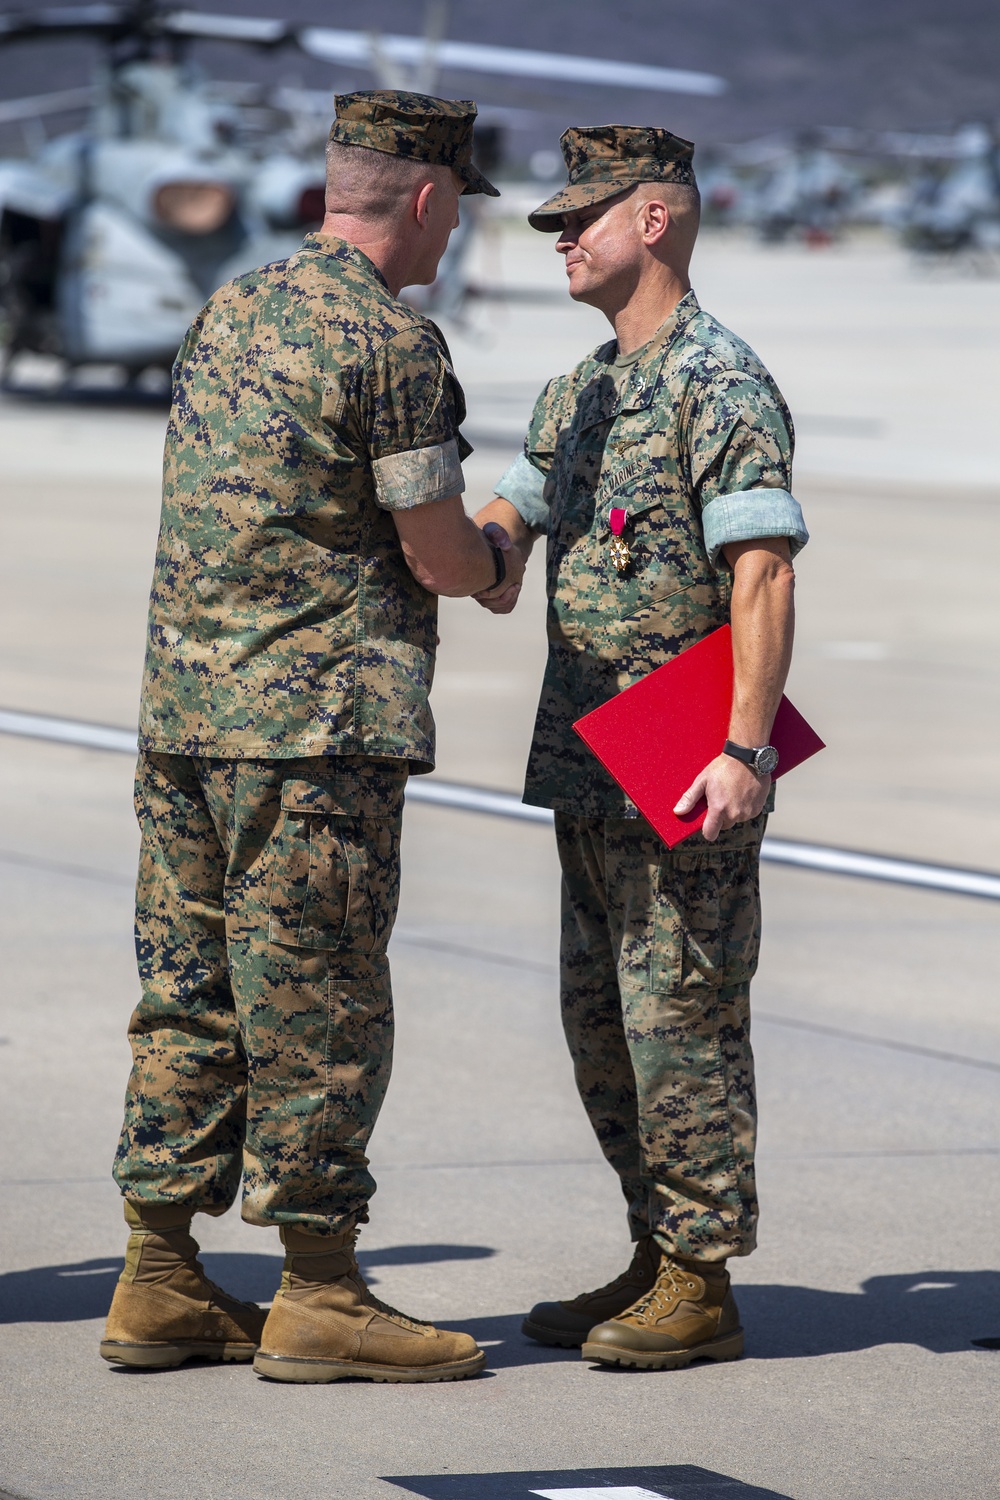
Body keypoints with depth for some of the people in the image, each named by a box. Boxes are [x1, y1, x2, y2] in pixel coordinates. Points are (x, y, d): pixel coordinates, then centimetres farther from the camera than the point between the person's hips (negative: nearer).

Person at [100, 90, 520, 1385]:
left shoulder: (230, 310, 13)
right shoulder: (394, 343, -12)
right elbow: (439, 556, -10)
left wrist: (466, 553, 23)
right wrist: (499, 562, 14)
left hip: (183, 701, 8)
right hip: (317, 720, -8)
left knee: (190, 995, 11)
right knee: (316, 1009, -2)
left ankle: (160, 1284, 15)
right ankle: (319, 1299, 3)